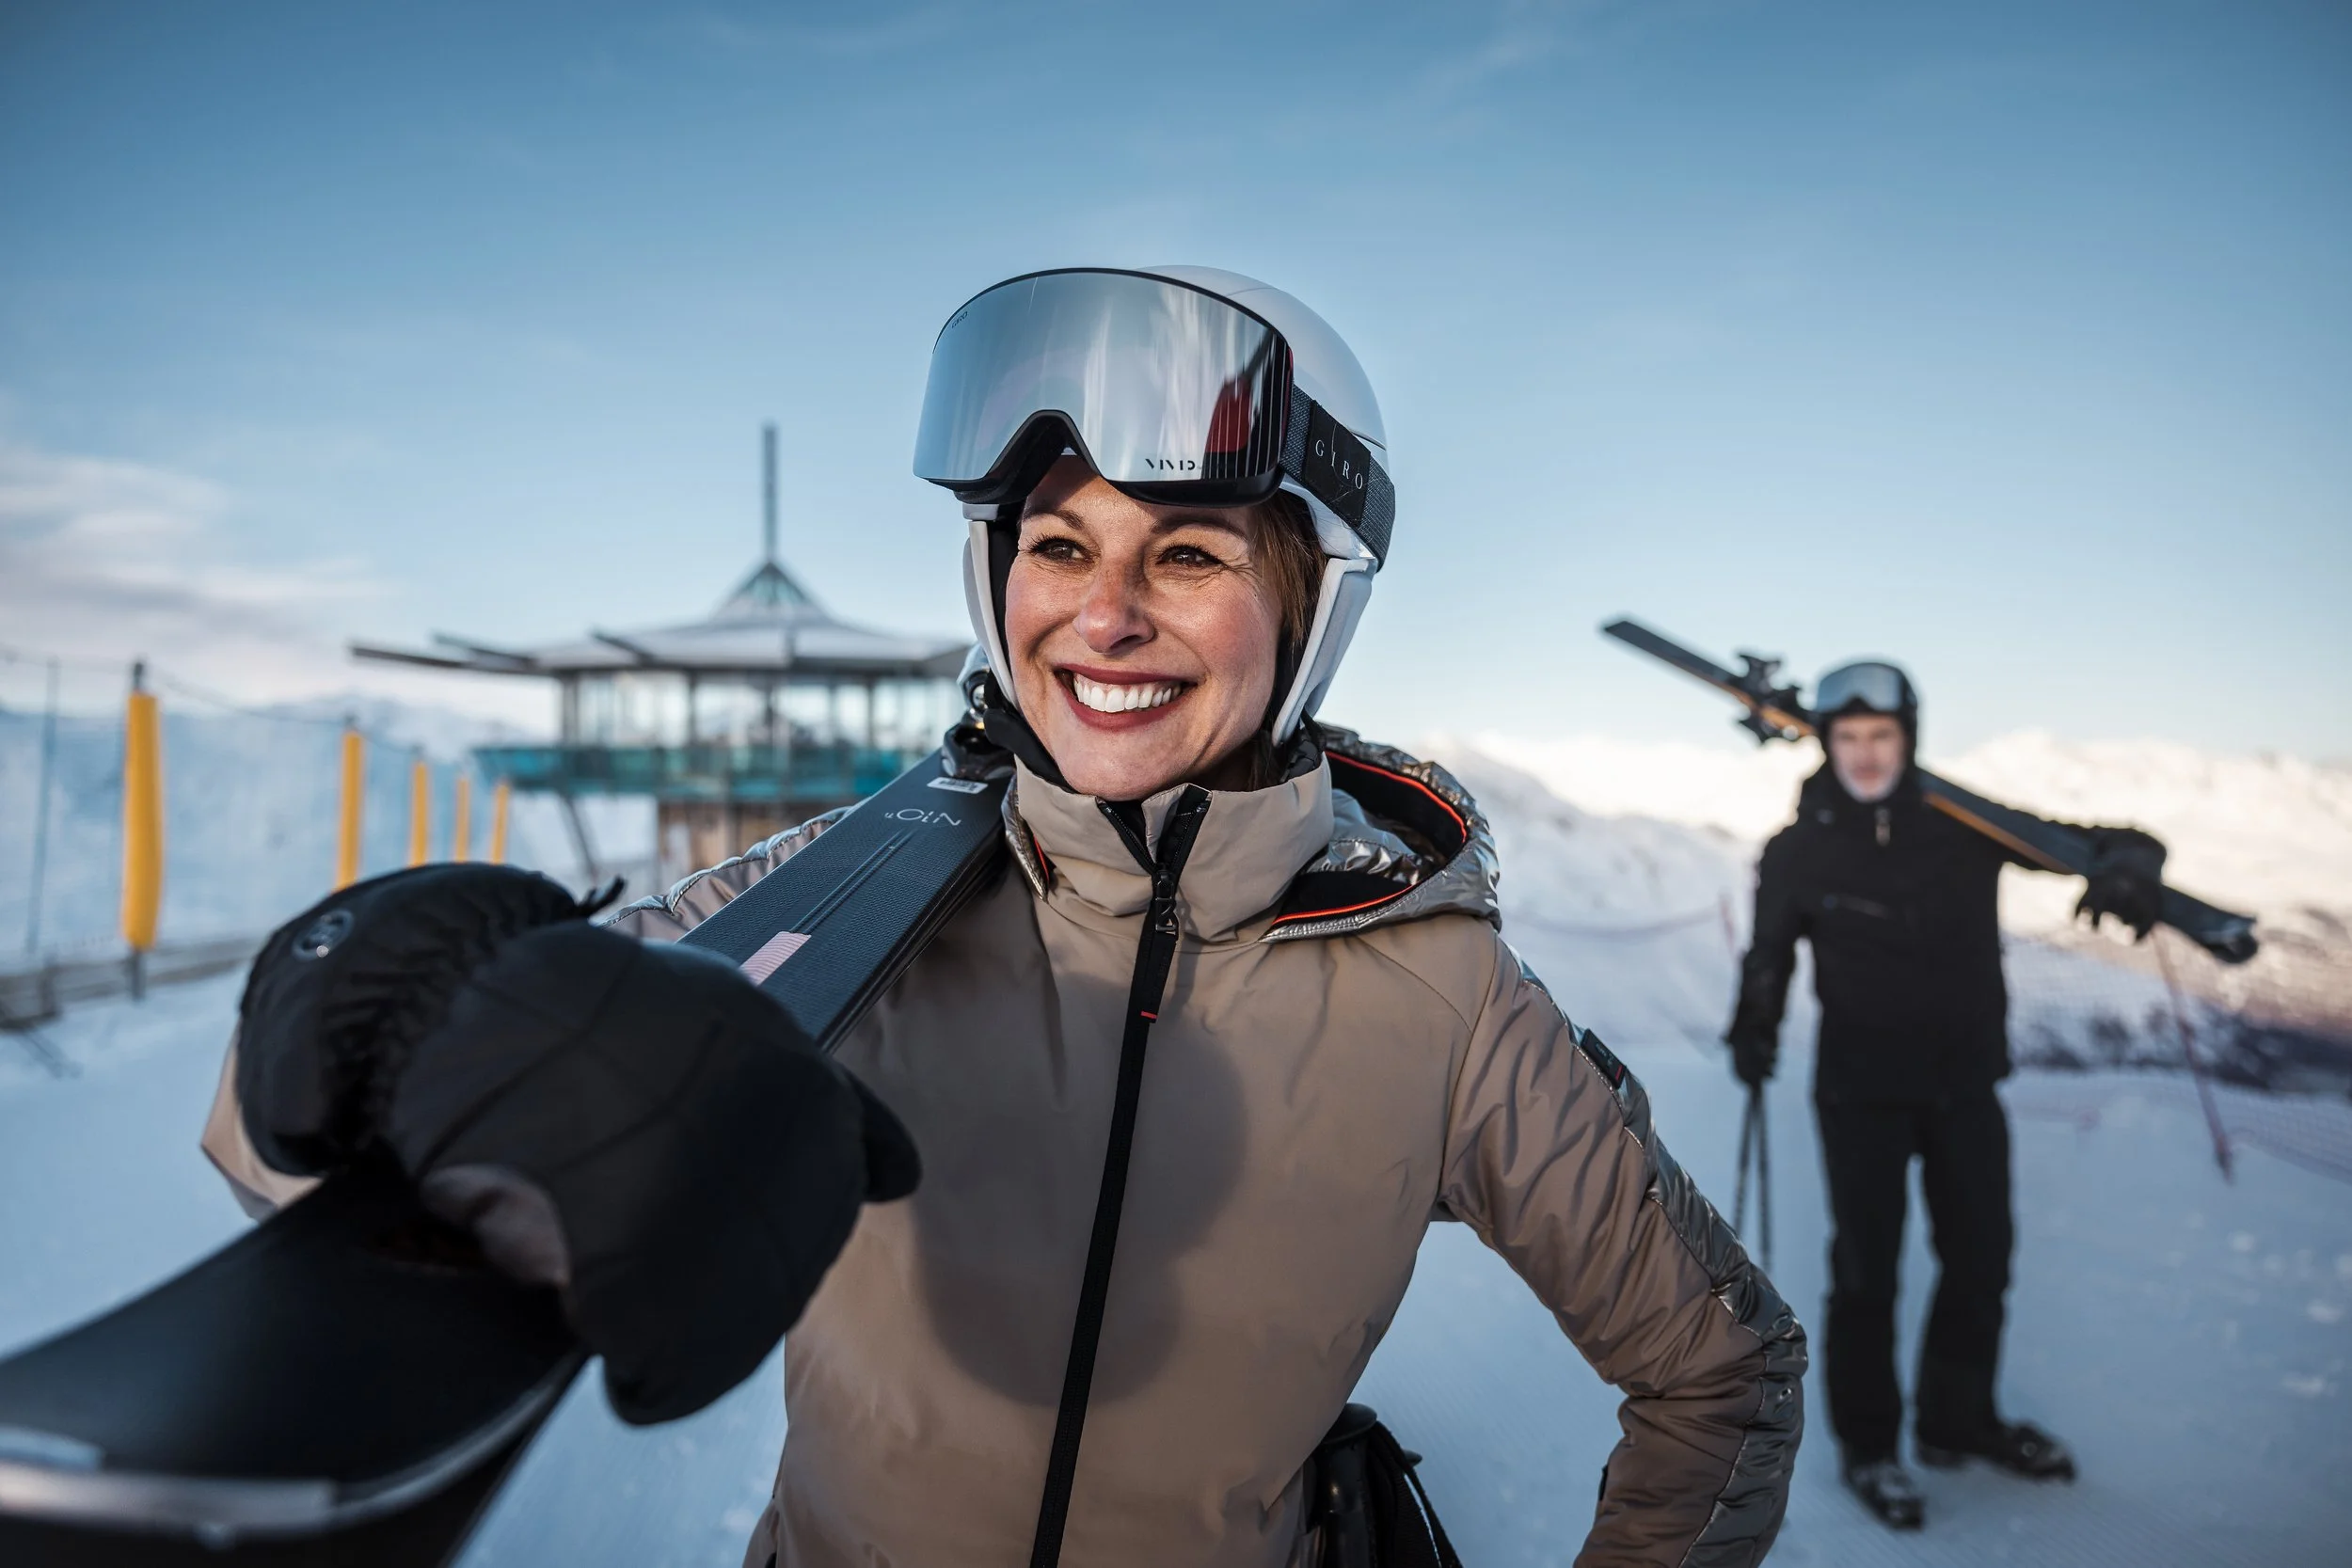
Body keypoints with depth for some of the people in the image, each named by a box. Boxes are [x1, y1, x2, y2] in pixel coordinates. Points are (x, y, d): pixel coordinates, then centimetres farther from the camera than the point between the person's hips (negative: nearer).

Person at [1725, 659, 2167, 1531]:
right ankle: (1866, 1444, 22)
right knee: (1867, 1269, 3)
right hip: (1860, 1092, -3)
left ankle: (1958, 1422, 37)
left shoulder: (1965, 828, -7)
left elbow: (2080, 840, -3)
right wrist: (1753, 1033, -8)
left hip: (1966, 1083, 3)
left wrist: (2125, 864, -25)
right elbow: (1770, 956, 5)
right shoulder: (1799, 852, -8)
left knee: (1981, 1260, 15)